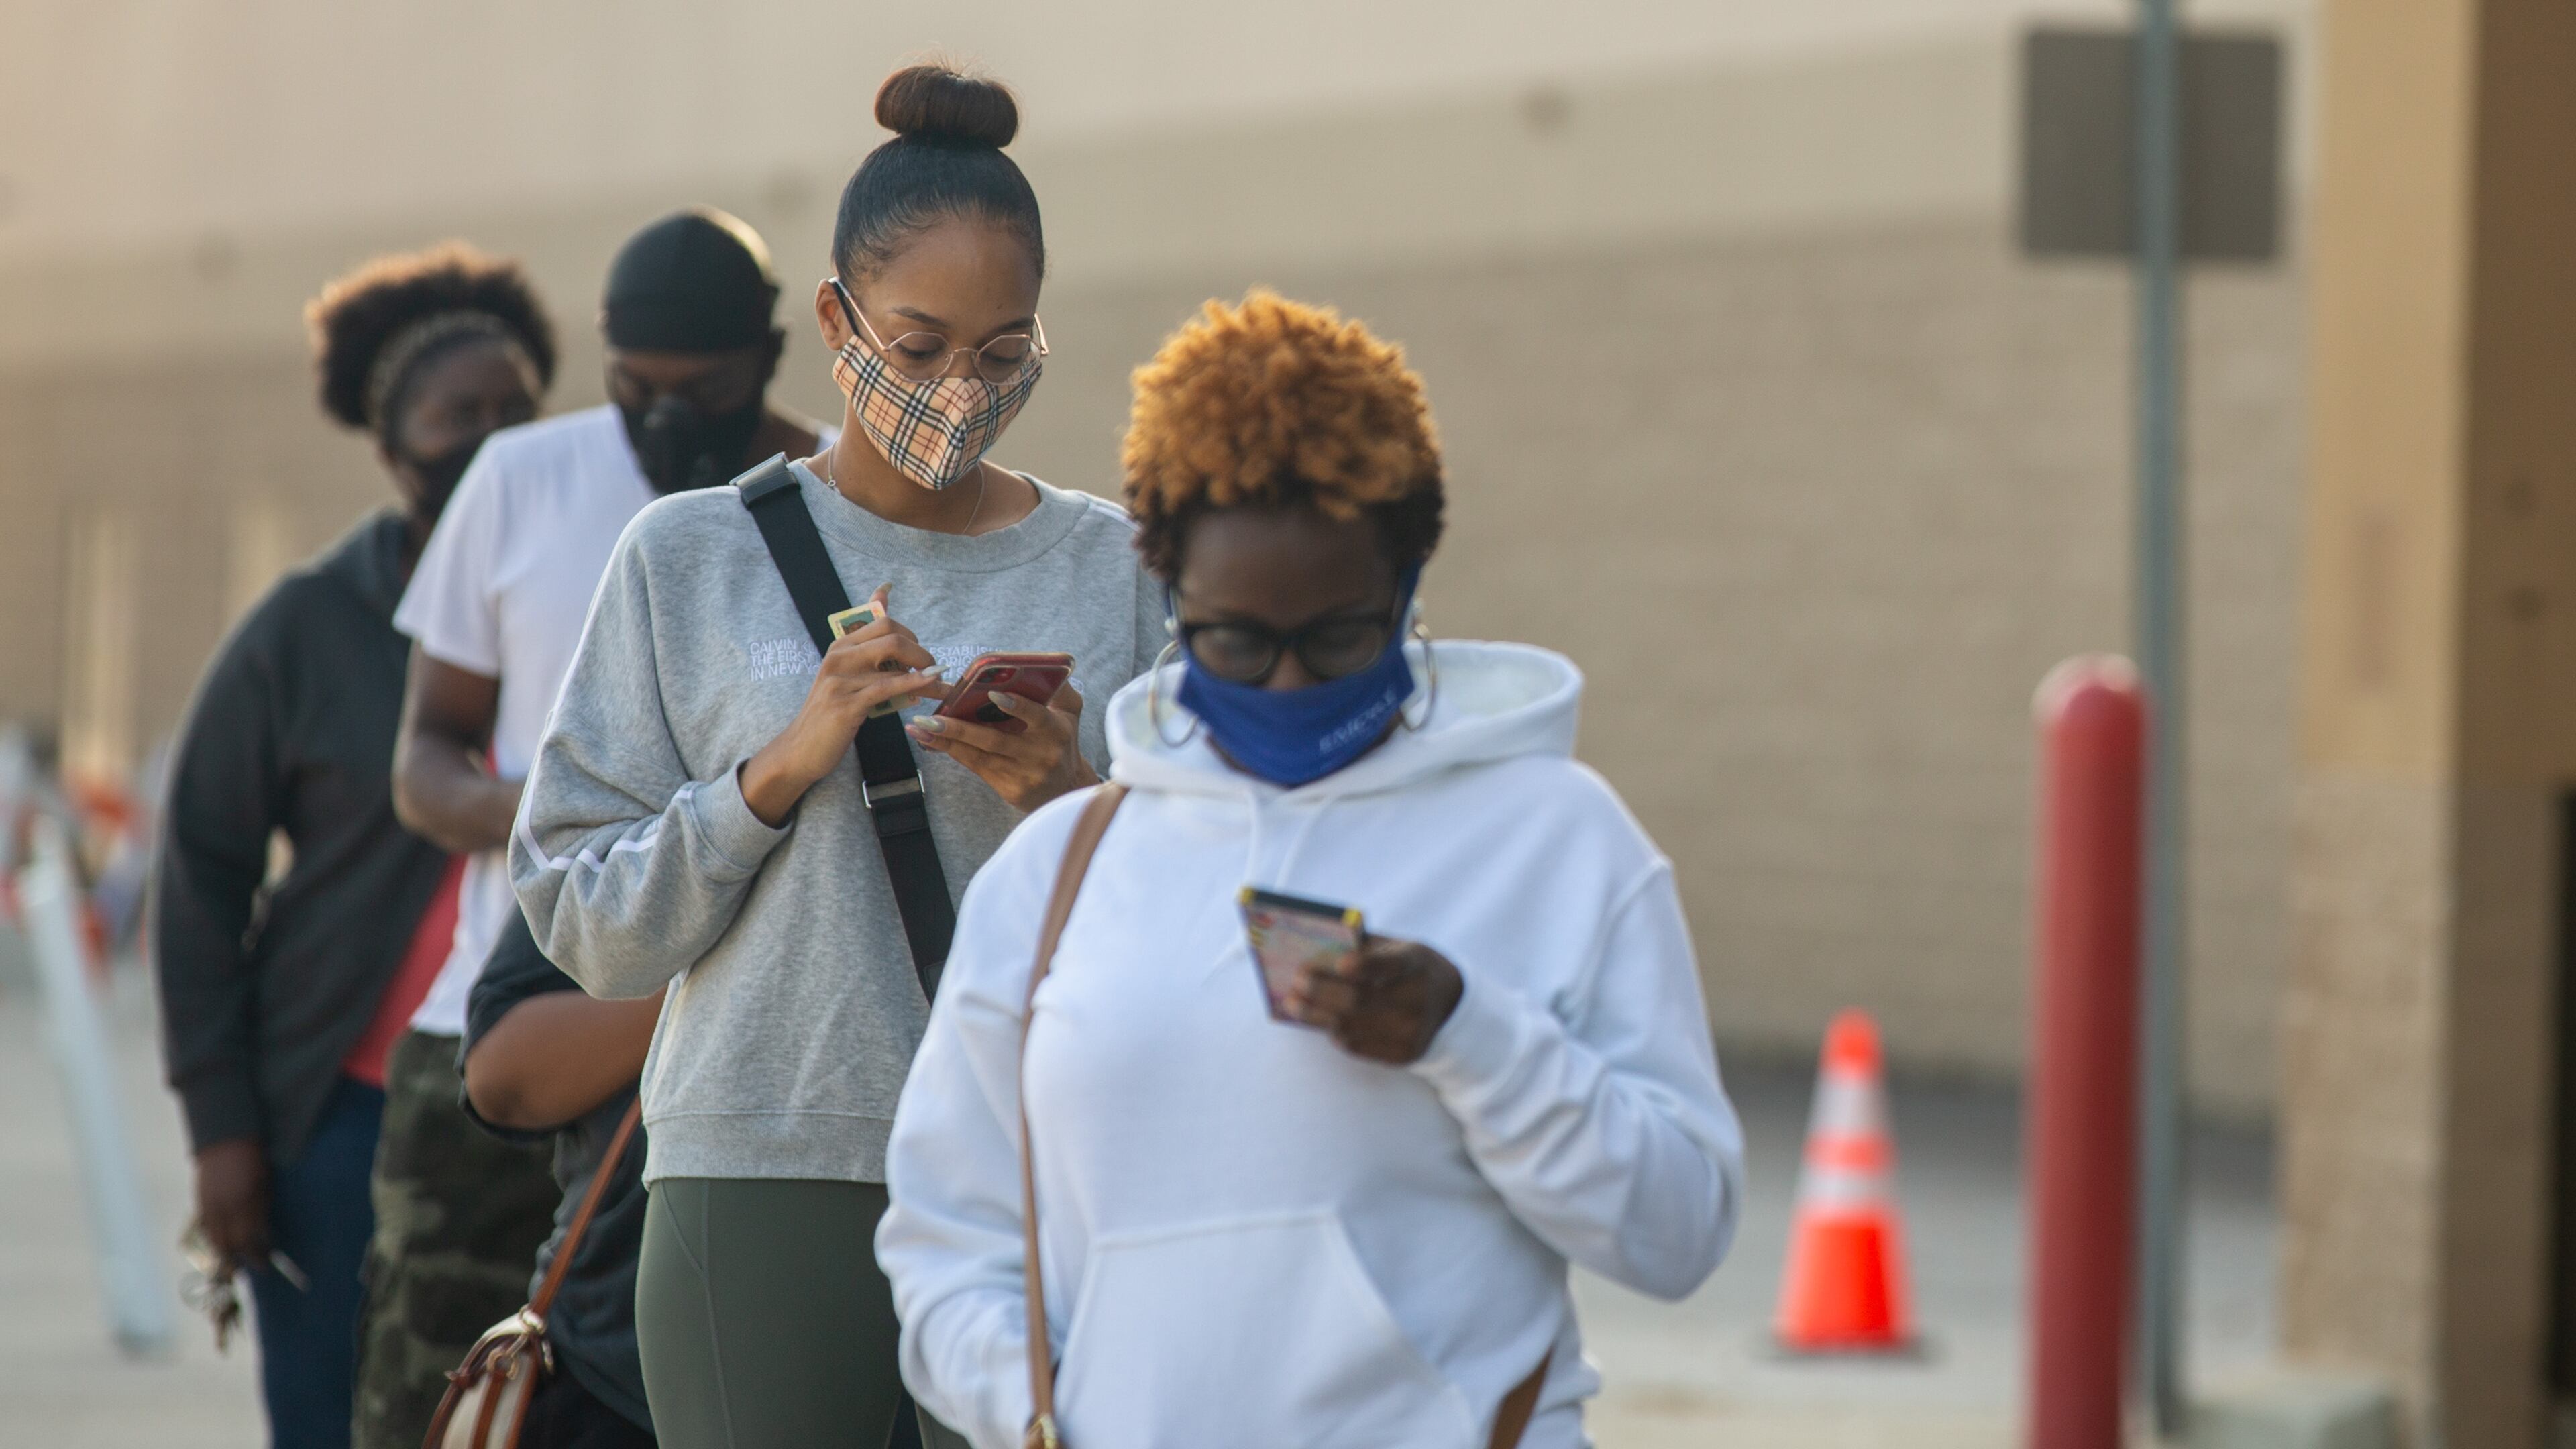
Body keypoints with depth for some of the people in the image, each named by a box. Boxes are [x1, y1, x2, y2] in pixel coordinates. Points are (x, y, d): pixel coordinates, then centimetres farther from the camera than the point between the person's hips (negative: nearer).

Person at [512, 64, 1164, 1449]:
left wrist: (1078, 805, -10)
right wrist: (780, 770, -11)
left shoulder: (1115, 569, 8)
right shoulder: (689, 558, 5)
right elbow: (584, 920, 3)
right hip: (765, 1182, -1)